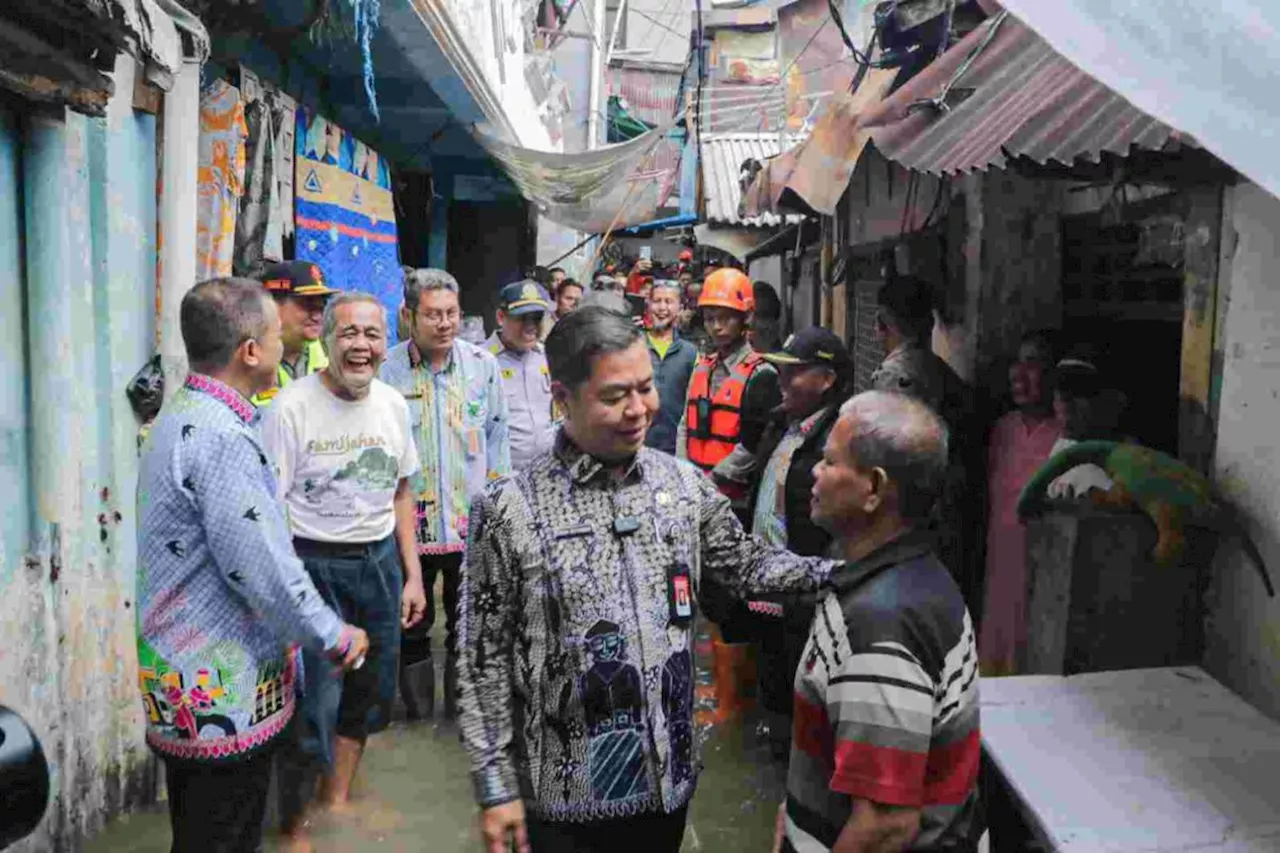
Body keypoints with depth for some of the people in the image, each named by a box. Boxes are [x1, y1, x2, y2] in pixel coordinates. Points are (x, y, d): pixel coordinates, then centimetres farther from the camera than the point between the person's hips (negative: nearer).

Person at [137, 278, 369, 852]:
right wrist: (335, 637, -11)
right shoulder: (221, 438, -24)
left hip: (179, 684, 10)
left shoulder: (180, 418, 8)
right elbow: (262, 569, -26)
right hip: (224, 694, -10)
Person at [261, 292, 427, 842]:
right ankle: (294, 826, 24)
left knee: (369, 693, 16)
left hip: (380, 561, 6)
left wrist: (412, 574, 10)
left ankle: (336, 804, 38)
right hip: (315, 565, -6)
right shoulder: (292, 408, -13)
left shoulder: (393, 404, 5)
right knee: (315, 703, -1)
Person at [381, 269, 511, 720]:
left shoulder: (483, 364, -1)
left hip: (472, 520, 2)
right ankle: (417, 709, 34)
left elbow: (497, 435, 7)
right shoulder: (387, 370, -8)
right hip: (409, 521, -1)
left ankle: (465, 706, 33)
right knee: (411, 623, 15)